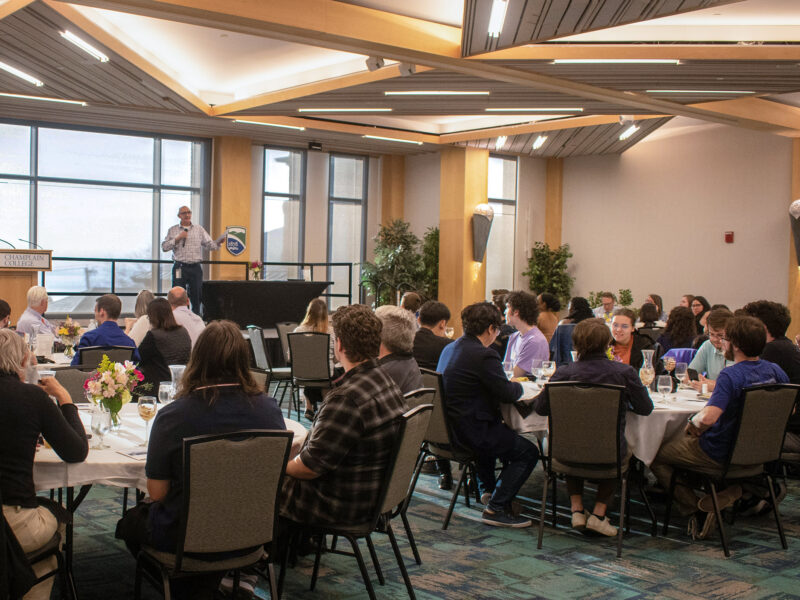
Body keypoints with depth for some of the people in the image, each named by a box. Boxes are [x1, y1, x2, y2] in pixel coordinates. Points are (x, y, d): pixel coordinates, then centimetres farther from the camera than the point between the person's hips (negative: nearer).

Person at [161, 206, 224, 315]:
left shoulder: (199, 230, 11)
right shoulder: (172, 230, 8)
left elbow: (209, 244, 4)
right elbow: (164, 247, 1)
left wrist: (218, 242, -15)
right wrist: (178, 238, -9)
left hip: (195, 268, 1)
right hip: (180, 268, -1)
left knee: (197, 296, 3)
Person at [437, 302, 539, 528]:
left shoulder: (449, 349, 9)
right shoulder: (484, 356, -20)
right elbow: (507, 394, -16)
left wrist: (509, 384, 15)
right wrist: (518, 385, 6)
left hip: (446, 428, 10)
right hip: (470, 432, -10)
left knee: (494, 433, 38)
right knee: (528, 451, 1)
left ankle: (487, 489, 42)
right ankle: (496, 508, 1)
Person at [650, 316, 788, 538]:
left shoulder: (730, 375, -26)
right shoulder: (775, 371, -3)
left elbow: (708, 417, -37)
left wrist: (693, 424, -15)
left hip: (719, 454, -7)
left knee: (655, 457, 8)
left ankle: (697, 509, 4)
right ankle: (730, 490, 13)